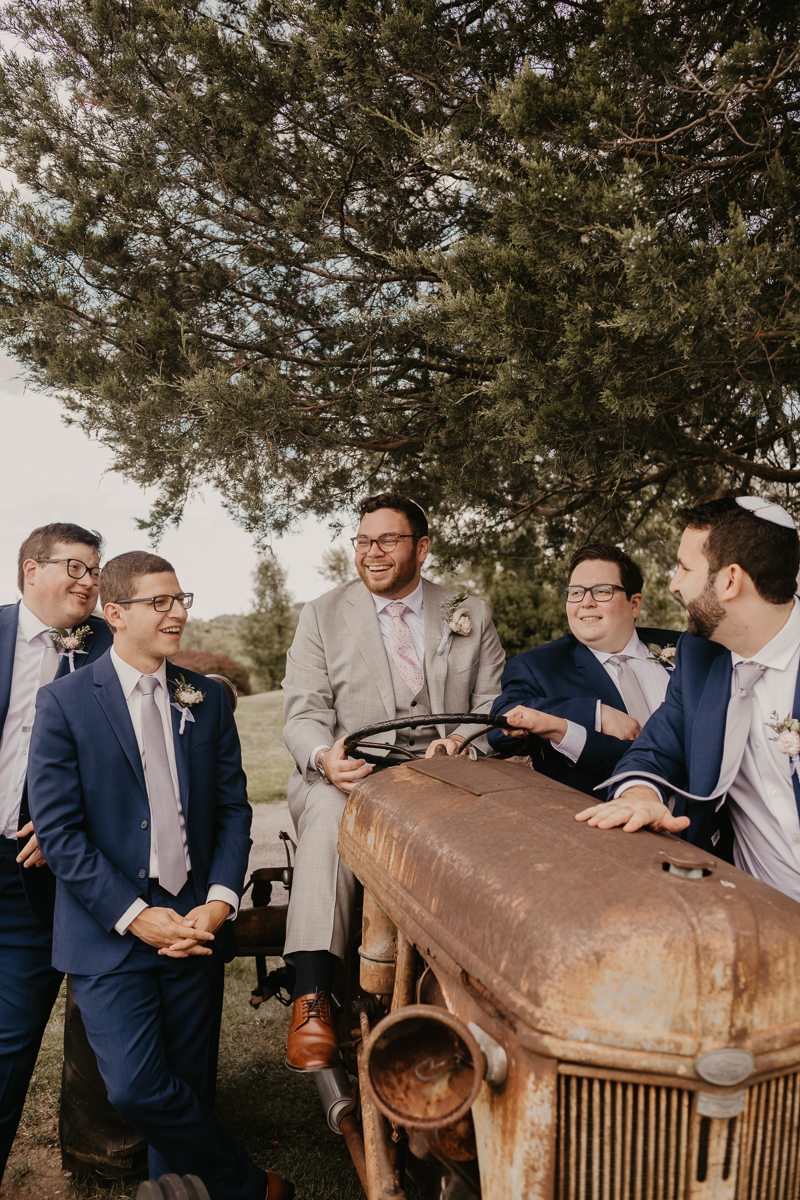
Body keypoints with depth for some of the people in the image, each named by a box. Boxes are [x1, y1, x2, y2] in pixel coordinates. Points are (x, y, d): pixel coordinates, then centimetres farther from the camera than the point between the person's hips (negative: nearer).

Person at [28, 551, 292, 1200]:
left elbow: (233, 808, 6)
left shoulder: (207, 698, 6)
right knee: (137, 1089, -9)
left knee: (188, 1089, 10)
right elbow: (58, 830, -9)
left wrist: (219, 901, -8)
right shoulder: (65, 702, -6)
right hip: (110, 931, -3)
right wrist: (135, 916, -14)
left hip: (195, 924, 3)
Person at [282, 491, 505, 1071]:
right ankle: (312, 997, -34)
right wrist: (324, 757, -21)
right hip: (349, 773, 0)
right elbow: (304, 713, 2)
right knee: (329, 813, -34)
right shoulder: (322, 616, 10)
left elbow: (494, 703, 9)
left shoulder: (471, 616, 14)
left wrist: (463, 740, -15)